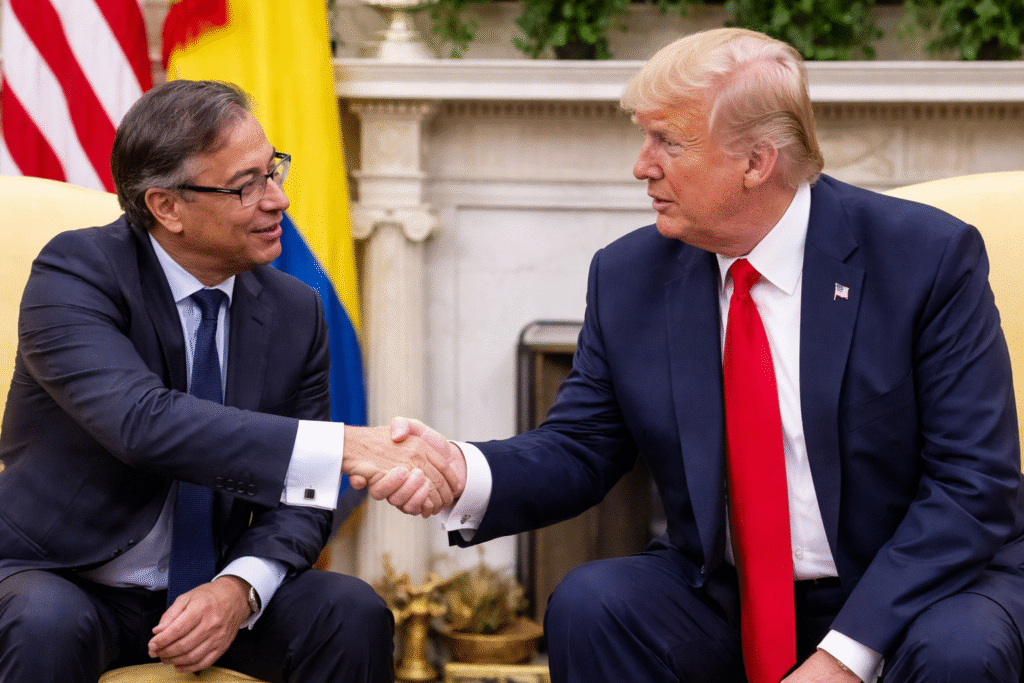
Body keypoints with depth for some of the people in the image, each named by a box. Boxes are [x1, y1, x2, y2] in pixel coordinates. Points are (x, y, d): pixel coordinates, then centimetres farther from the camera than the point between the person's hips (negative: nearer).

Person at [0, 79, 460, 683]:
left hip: (209, 591, 4)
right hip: (63, 581, -4)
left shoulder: (295, 312, 2)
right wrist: (345, 447, -39)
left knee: (352, 613, -21)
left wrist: (240, 588, -20)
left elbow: (299, 497, 3)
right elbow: (141, 419, -32)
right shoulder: (76, 274, -14)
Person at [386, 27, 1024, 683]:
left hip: (916, 590, -3)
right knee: (586, 603, -24)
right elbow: (578, 450, 5)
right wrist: (467, 474, -19)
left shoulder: (929, 256, -11)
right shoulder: (629, 276, 1)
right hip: (721, 599, 3)